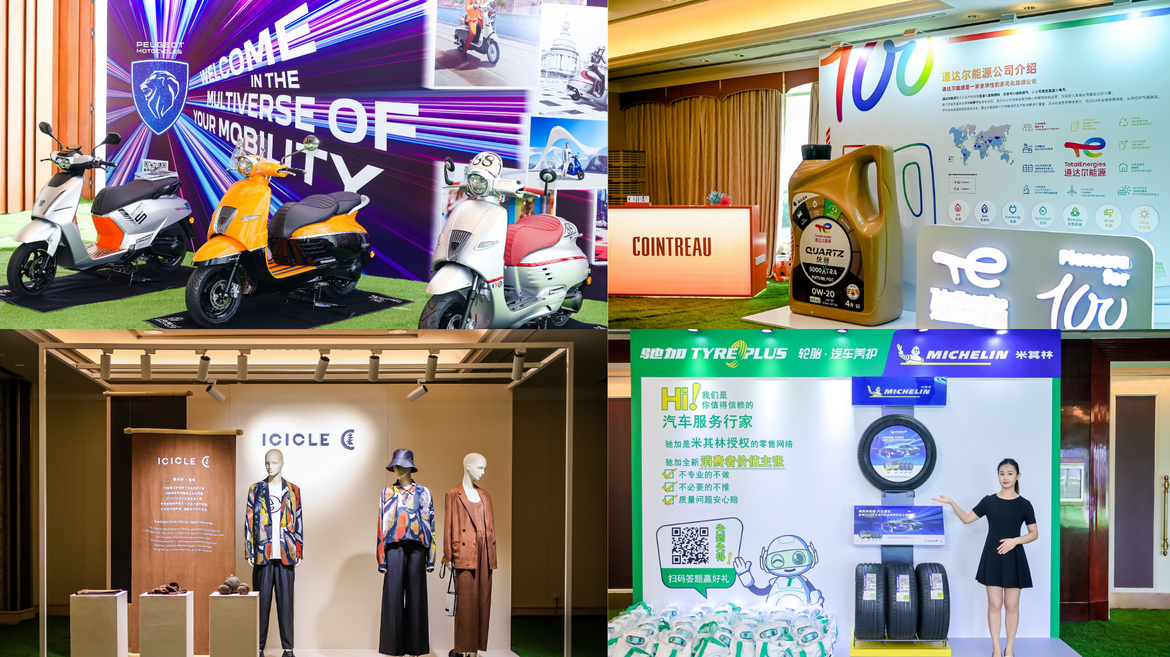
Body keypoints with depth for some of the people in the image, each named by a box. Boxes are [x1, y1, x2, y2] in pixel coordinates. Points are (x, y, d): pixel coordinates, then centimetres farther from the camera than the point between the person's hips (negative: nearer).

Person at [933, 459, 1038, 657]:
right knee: (994, 604, 1)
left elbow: (1034, 533, 2)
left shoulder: (1024, 505, 0)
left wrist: (1015, 540, -14)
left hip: (1014, 558, -1)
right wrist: (952, 503, -2)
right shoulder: (989, 501, 4)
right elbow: (966, 518, 10)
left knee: (1012, 605, 3)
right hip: (992, 557, 1)